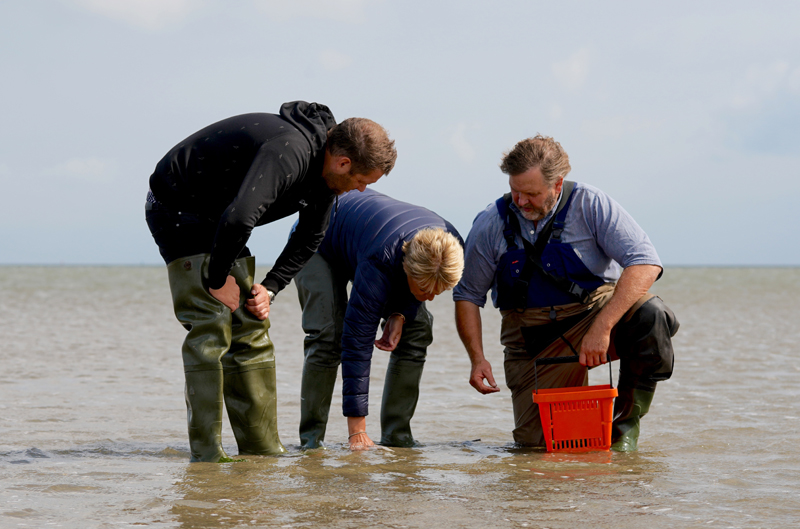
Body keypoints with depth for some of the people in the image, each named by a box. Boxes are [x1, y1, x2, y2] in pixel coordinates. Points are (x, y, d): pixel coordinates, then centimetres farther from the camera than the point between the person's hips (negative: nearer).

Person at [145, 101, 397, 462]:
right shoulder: (288, 152, -33)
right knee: (211, 327, -16)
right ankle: (206, 457, -14)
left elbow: (309, 239, 12)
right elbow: (238, 218, -43)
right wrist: (218, 278, -28)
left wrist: (270, 288, -1)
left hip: (215, 221, 9)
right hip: (177, 211, -9)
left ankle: (263, 450, 10)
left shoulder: (324, 172, -2)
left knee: (251, 329, 6)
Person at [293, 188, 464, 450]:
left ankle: (397, 436, -3)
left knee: (417, 328, -8)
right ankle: (311, 439, -14)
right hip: (320, 246, -6)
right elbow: (358, 342, -43)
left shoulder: (450, 245, -29)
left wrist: (400, 313, -21)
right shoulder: (378, 264, -46)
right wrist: (357, 430, -44)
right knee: (329, 335, -24)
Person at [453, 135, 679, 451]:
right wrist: (477, 359, -10)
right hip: (534, 338, 2)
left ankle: (625, 421, -11)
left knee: (649, 316, -33)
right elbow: (468, 296, 6)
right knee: (536, 442, -8)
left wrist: (601, 327, -33)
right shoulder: (490, 225, -6)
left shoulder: (590, 204, -13)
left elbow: (645, 264, -23)